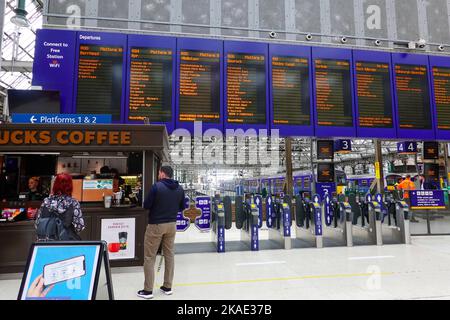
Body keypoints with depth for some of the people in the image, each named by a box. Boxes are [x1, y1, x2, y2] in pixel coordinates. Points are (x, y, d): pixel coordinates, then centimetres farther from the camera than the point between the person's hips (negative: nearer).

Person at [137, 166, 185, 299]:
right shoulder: (180, 189, 1)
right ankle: (168, 287, 24)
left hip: (156, 225, -5)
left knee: (149, 257, 6)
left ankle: (148, 290, 12)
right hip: (172, 225, 5)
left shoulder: (157, 186, -16)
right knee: (169, 255, 15)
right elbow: (182, 207, 10)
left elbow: (146, 205, -11)